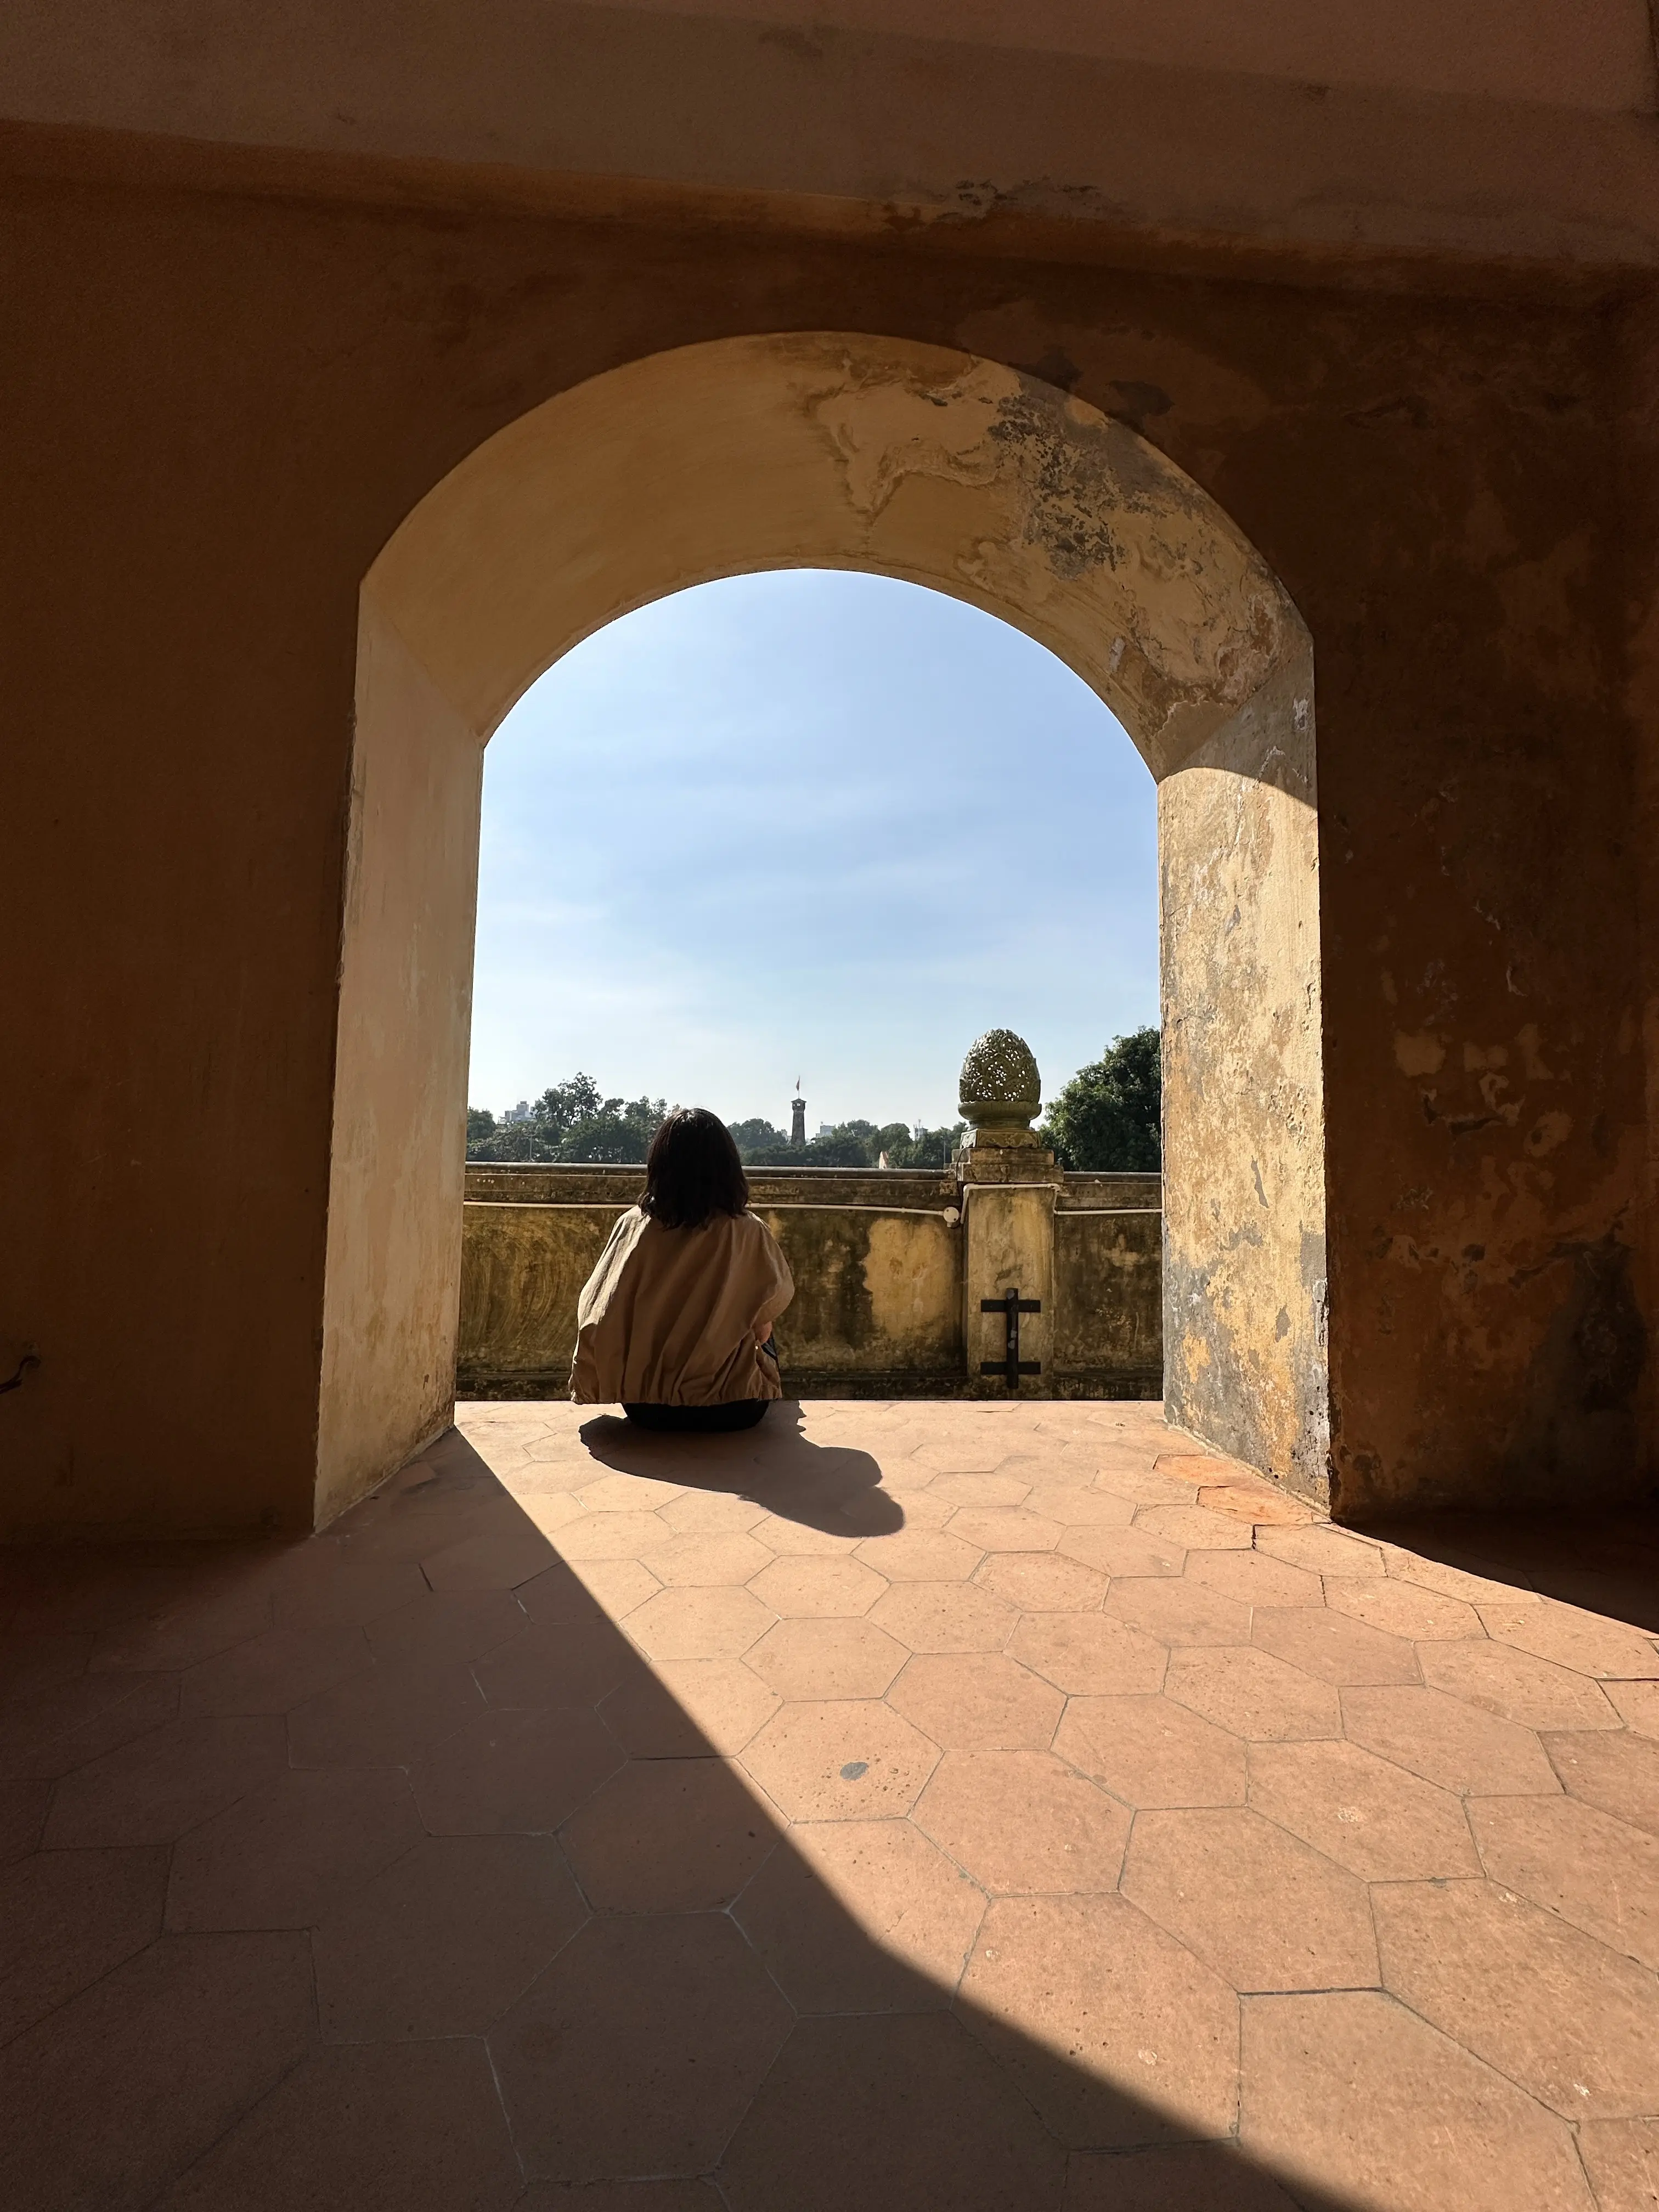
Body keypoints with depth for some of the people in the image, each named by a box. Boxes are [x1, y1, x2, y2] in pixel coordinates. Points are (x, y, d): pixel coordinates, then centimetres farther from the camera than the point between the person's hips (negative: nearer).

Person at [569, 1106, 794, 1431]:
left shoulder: (634, 1225, -11)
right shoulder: (750, 1234, -15)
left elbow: (598, 1319, -7)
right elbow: (763, 1329, -4)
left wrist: (590, 1390, 11)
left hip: (648, 1408, 2)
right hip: (735, 1410, -2)